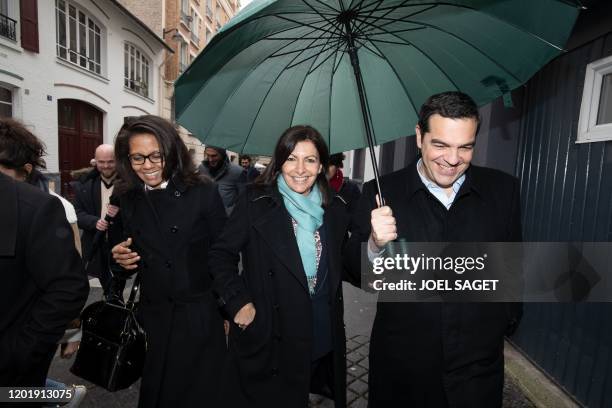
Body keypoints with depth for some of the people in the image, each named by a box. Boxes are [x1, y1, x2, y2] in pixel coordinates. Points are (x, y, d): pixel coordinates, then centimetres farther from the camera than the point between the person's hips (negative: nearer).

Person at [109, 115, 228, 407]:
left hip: (201, 317, -4)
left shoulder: (203, 192, -11)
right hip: (153, 318, 4)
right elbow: (121, 250, 16)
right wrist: (120, 258, -7)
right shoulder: (127, 199, 3)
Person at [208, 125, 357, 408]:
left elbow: (342, 267, 8)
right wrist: (238, 302, -15)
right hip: (267, 336, -2)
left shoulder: (335, 210, 2)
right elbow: (221, 255, -6)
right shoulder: (255, 201, -9)